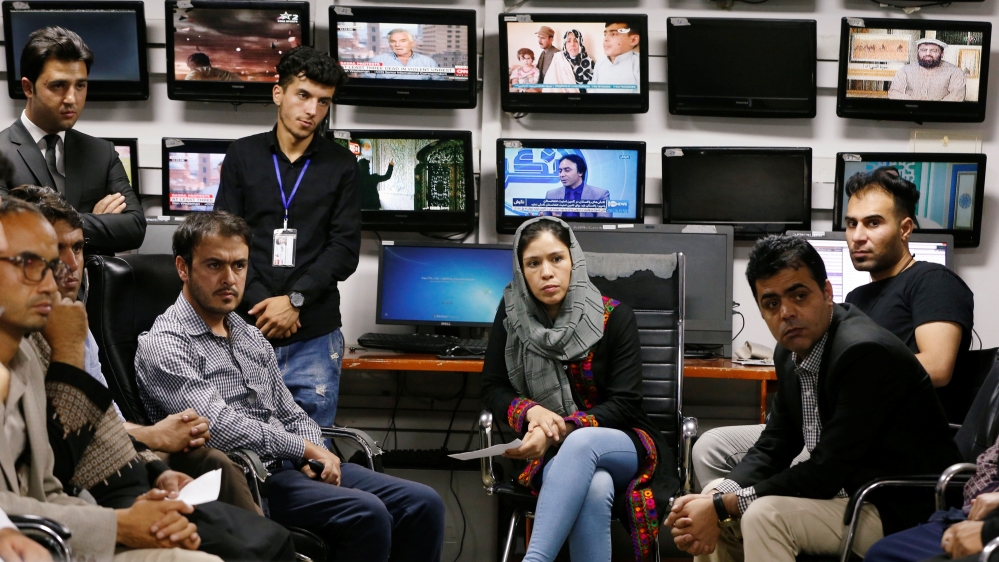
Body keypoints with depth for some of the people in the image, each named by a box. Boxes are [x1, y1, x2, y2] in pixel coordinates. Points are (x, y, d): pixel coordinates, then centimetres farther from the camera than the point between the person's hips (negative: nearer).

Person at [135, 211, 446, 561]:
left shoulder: (252, 338, 20)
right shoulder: (163, 345, -7)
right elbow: (219, 428, -19)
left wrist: (312, 461, -1)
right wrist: (306, 448, -11)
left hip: (292, 467, 8)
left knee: (423, 504, -9)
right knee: (366, 514, -30)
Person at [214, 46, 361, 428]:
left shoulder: (341, 165, 7)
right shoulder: (242, 156, 8)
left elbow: (345, 249, 0)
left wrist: (295, 300, -12)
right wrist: (261, 303, -10)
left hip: (315, 338, 0)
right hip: (247, 329, 0)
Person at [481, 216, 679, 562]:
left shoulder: (614, 317, -7)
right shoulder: (512, 313, 1)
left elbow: (624, 404, -10)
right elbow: (492, 388, 4)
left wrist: (563, 429, -25)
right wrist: (531, 412, -18)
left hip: (621, 445, -1)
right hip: (549, 451, 1)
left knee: (581, 444, -40)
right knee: (594, 488, -38)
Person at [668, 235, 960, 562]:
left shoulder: (864, 353, -25)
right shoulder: (791, 352, 2)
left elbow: (825, 473, -25)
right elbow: (774, 447, 7)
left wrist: (723, 506, -21)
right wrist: (715, 500, -11)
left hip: (903, 512, -9)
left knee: (765, 515, -26)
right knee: (714, 494, 5)